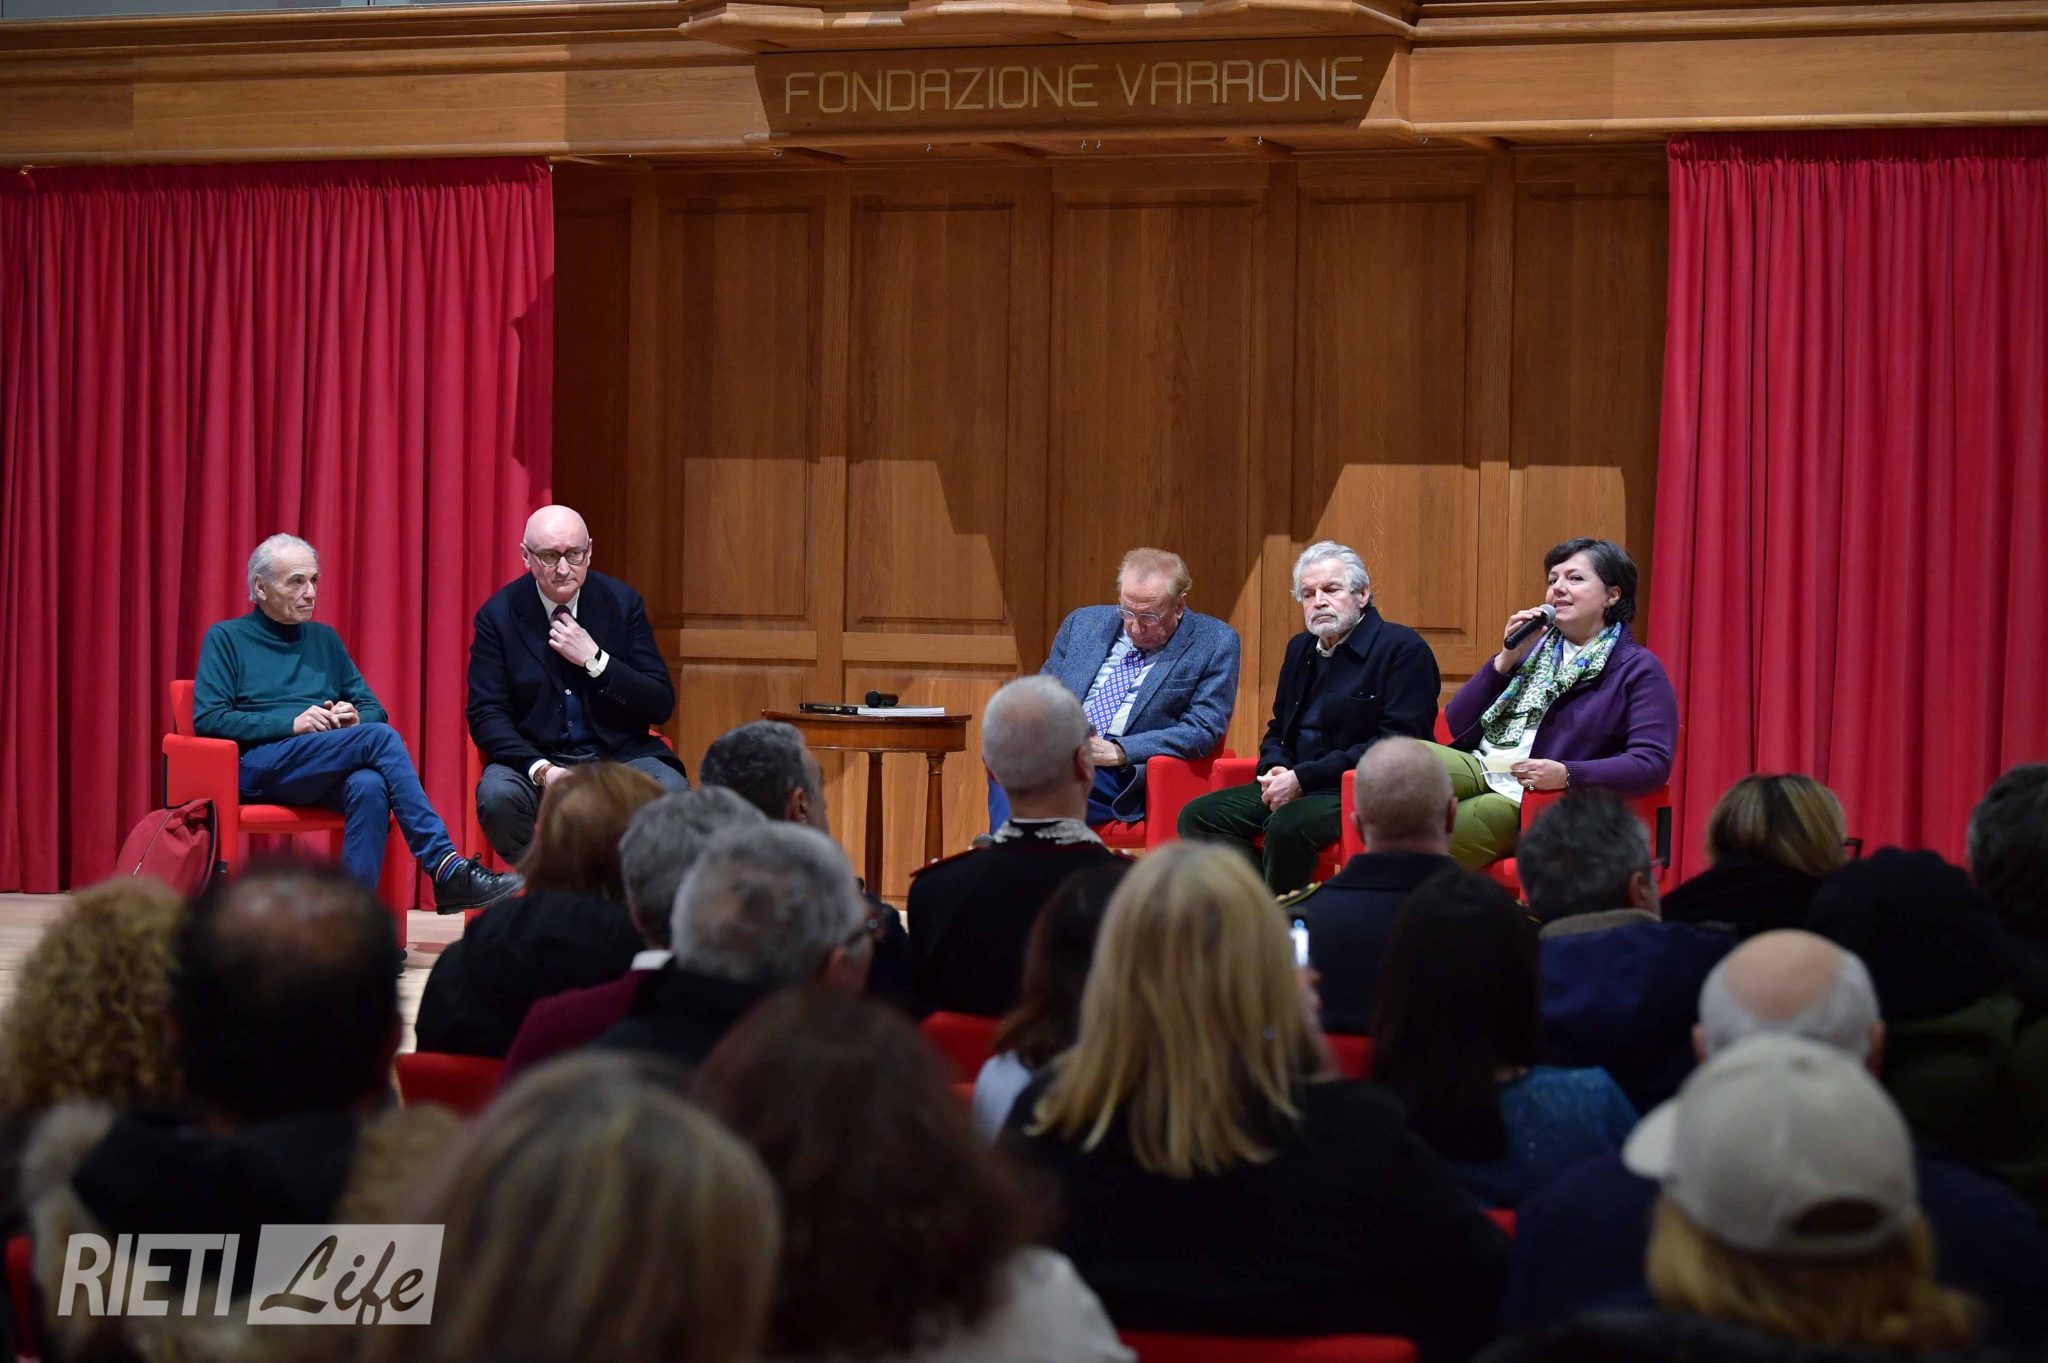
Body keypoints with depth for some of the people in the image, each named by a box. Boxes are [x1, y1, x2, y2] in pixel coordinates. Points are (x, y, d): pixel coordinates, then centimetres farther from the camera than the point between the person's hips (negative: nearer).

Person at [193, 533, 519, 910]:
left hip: (325, 774, 4)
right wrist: (292, 724, -12)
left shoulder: (324, 639, 26)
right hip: (258, 768, -4)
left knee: (370, 787, -35)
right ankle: (446, 868, -35)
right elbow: (207, 719, -2)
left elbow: (374, 709, 25)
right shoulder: (226, 639, 11)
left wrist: (356, 719, -1)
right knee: (379, 738, -29)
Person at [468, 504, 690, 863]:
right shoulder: (499, 614, -3)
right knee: (497, 796, -33)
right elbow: (486, 715, -5)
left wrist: (594, 660, -16)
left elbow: (661, 706, -2)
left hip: (618, 754, 1)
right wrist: (540, 769, -23)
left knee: (672, 792, -29)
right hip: (533, 757, -1)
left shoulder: (622, 602, 0)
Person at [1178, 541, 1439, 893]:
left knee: (1287, 826, -36)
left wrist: (1304, 778, -18)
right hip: (1294, 786, 8)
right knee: (1198, 816, -11)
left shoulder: (1403, 649, -7)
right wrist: (1274, 770, 1)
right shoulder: (1301, 649, 18)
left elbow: (1396, 743, -16)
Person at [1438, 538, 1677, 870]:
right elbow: (1457, 725, 16)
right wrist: (1506, 659, 2)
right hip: (1479, 768, 5)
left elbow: (1653, 763, -9)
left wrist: (1567, 774, -22)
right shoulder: (1533, 646, 22)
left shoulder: (1637, 669, 4)